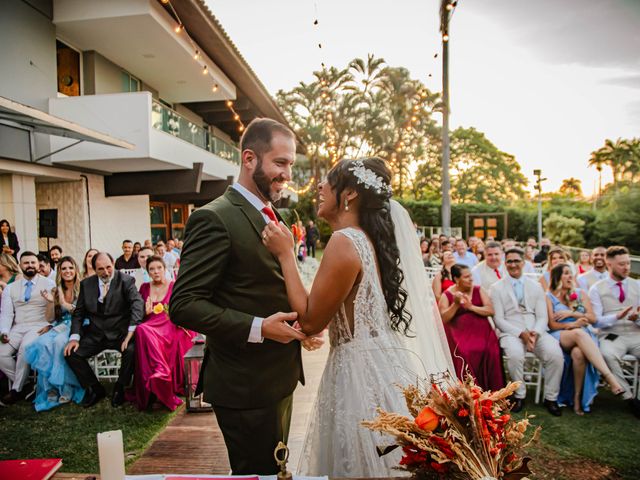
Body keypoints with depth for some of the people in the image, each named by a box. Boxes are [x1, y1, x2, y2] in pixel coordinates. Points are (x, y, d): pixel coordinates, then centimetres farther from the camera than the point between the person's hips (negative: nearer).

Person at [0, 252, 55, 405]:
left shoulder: (48, 284, 4)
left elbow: (51, 317, -4)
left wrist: (51, 301, -26)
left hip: (40, 326, -4)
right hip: (18, 328, 4)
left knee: (25, 348, -32)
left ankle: (17, 390, -14)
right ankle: (24, 385, -3)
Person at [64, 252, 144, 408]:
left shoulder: (126, 281, -4)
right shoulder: (86, 284, 9)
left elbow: (137, 303, -17)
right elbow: (78, 313, 10)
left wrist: (131, 330, -30)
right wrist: (74, 337, -5)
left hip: (119, 332, -4)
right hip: (95, 334, 4)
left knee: (131, 350, -31)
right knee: (71, 353, -13)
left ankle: (120, 387, -3)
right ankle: (95, 389, 7)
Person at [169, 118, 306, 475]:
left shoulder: (270, 217, 10)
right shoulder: (215, 219, -17)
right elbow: (183, 305, -21)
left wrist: (300, 314, -1)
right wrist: (257, 328, -26)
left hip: (280, 377, 9)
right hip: (246, 387, -9)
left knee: (276, 469, 24)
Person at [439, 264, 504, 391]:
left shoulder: (478, 290, 10)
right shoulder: (447, 295, 4)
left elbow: (490, 310, 0)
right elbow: (443, 320, -4)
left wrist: (471, 307, -13)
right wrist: (456, 304, -16)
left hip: (481, 330, 2)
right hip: (459, 332, -2)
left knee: (490, 351, -27)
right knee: (463, 353, -31)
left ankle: (490, 391, -11)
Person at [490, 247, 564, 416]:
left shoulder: (536, 286, 14)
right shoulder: (497, 288, 4)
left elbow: (542, 316, 8)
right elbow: (498, 319, -2)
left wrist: (535, 333, -12)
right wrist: (521, 333, -14)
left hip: (536, 332, 3)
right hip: (511, 332, -3)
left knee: (556, 354, -25)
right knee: (515, 354, -34)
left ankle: (551, 398, -4)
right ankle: (519, 395, -10)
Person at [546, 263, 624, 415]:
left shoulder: (580, 294, 19)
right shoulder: (549, 297, 8)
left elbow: (593, 318, 11)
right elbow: (551, 324, -1)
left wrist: (572, 313, -3)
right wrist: (572, 325, -17)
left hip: (582, 336, 3)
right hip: (560, 336, -3)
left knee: (579, 353, -36)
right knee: (579, 333, -39)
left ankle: (578, 396, -26)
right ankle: (610, 378, -47)